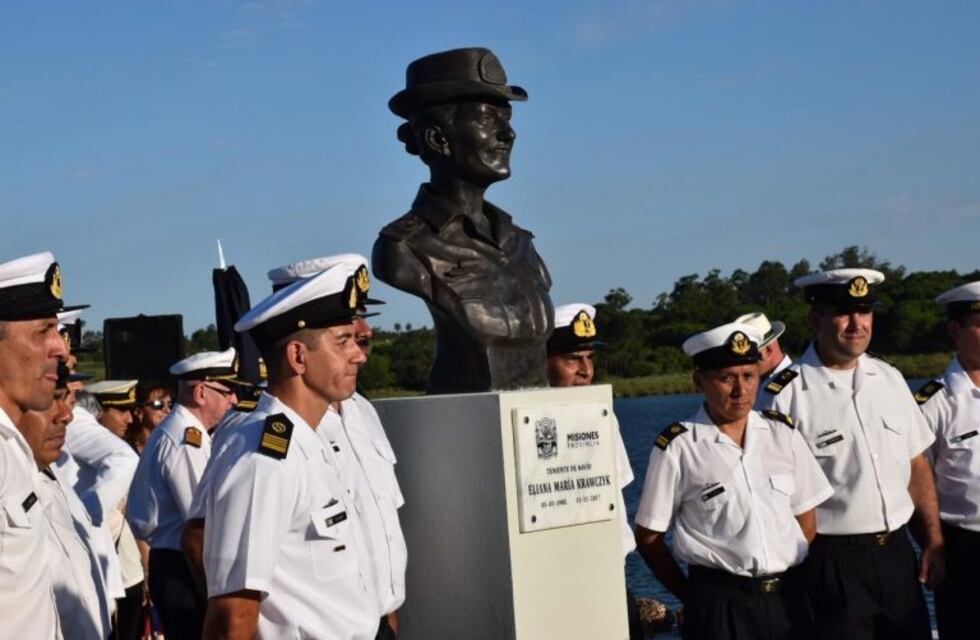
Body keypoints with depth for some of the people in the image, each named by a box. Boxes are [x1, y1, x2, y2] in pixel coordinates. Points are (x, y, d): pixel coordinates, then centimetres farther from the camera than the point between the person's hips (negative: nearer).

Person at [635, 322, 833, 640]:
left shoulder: (782, 432, 6)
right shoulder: (677, 448, -7)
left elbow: (805, 517, 12)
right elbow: (648, 538, -1)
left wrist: (797, 580, 8)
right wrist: (692, 597, 2)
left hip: (788, 597, 4)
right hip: (720, 604, -4)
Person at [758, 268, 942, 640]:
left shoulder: (890, 379, 7)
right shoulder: (786, 395, -12)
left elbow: (917, 466, 13)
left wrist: (933, 542, 8)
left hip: (898, 554, 6)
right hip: (832, 564, -5)